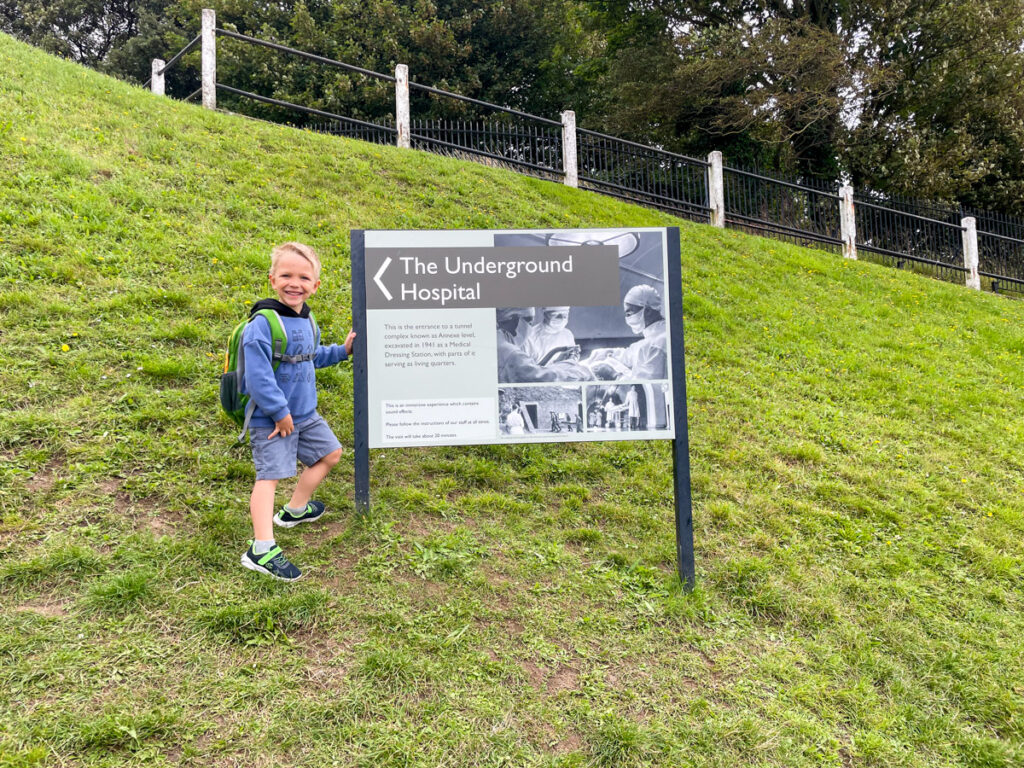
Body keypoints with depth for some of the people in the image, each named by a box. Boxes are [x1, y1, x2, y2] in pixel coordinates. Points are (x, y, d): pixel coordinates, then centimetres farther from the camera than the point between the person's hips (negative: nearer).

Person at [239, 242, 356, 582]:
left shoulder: (306, 320, 7)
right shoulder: (263, 323, -22)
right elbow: (257, 374, -26)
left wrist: (341, 350, 14)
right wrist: (279, 412, -23)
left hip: (304, 413, 9)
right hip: (271, 420, -9)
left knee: (330, 453, 19)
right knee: (270, 474, -13)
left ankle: (296, 509, 36)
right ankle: (261, 549, -14)